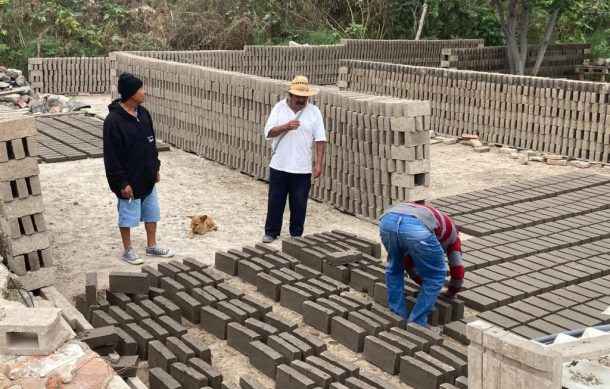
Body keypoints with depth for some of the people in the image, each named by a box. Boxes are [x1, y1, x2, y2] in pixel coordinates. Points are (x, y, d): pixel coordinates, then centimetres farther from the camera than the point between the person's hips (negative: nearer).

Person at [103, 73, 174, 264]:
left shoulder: (143, 113, 1)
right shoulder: (114, 120, -23)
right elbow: (112, 156, -20)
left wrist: (156, 167, 15)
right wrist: (122, 183, -19)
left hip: (147, 177, 7)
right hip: (129, 180, -7)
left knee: (151, 212, 17)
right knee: (128, 216, 9)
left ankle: (152, 246, 33)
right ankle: (127, 250, 26)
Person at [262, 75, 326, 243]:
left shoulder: (314, 111, -2)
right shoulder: (279, 108, -2)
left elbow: (320, 139, -2)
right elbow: (268, 132, -7)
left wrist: (319, 164, -7)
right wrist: (286, 126, -24)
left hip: (302, 168, 0)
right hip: (279, 166, 0)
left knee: (299, 203, 8)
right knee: (275, 201, 10)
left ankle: (296, 234, 23)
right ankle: (271, 232, 24)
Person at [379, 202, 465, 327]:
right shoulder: (450, 229, 39)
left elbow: (408, 263, 54)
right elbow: (457, 269, 40)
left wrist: (424, 284, 66)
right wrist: (451, 292, 59)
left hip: (388, 219, 5)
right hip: (417, 227, -4)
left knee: (394, 269, 33)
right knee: (435, 276, 21)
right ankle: (416, 324, 24)